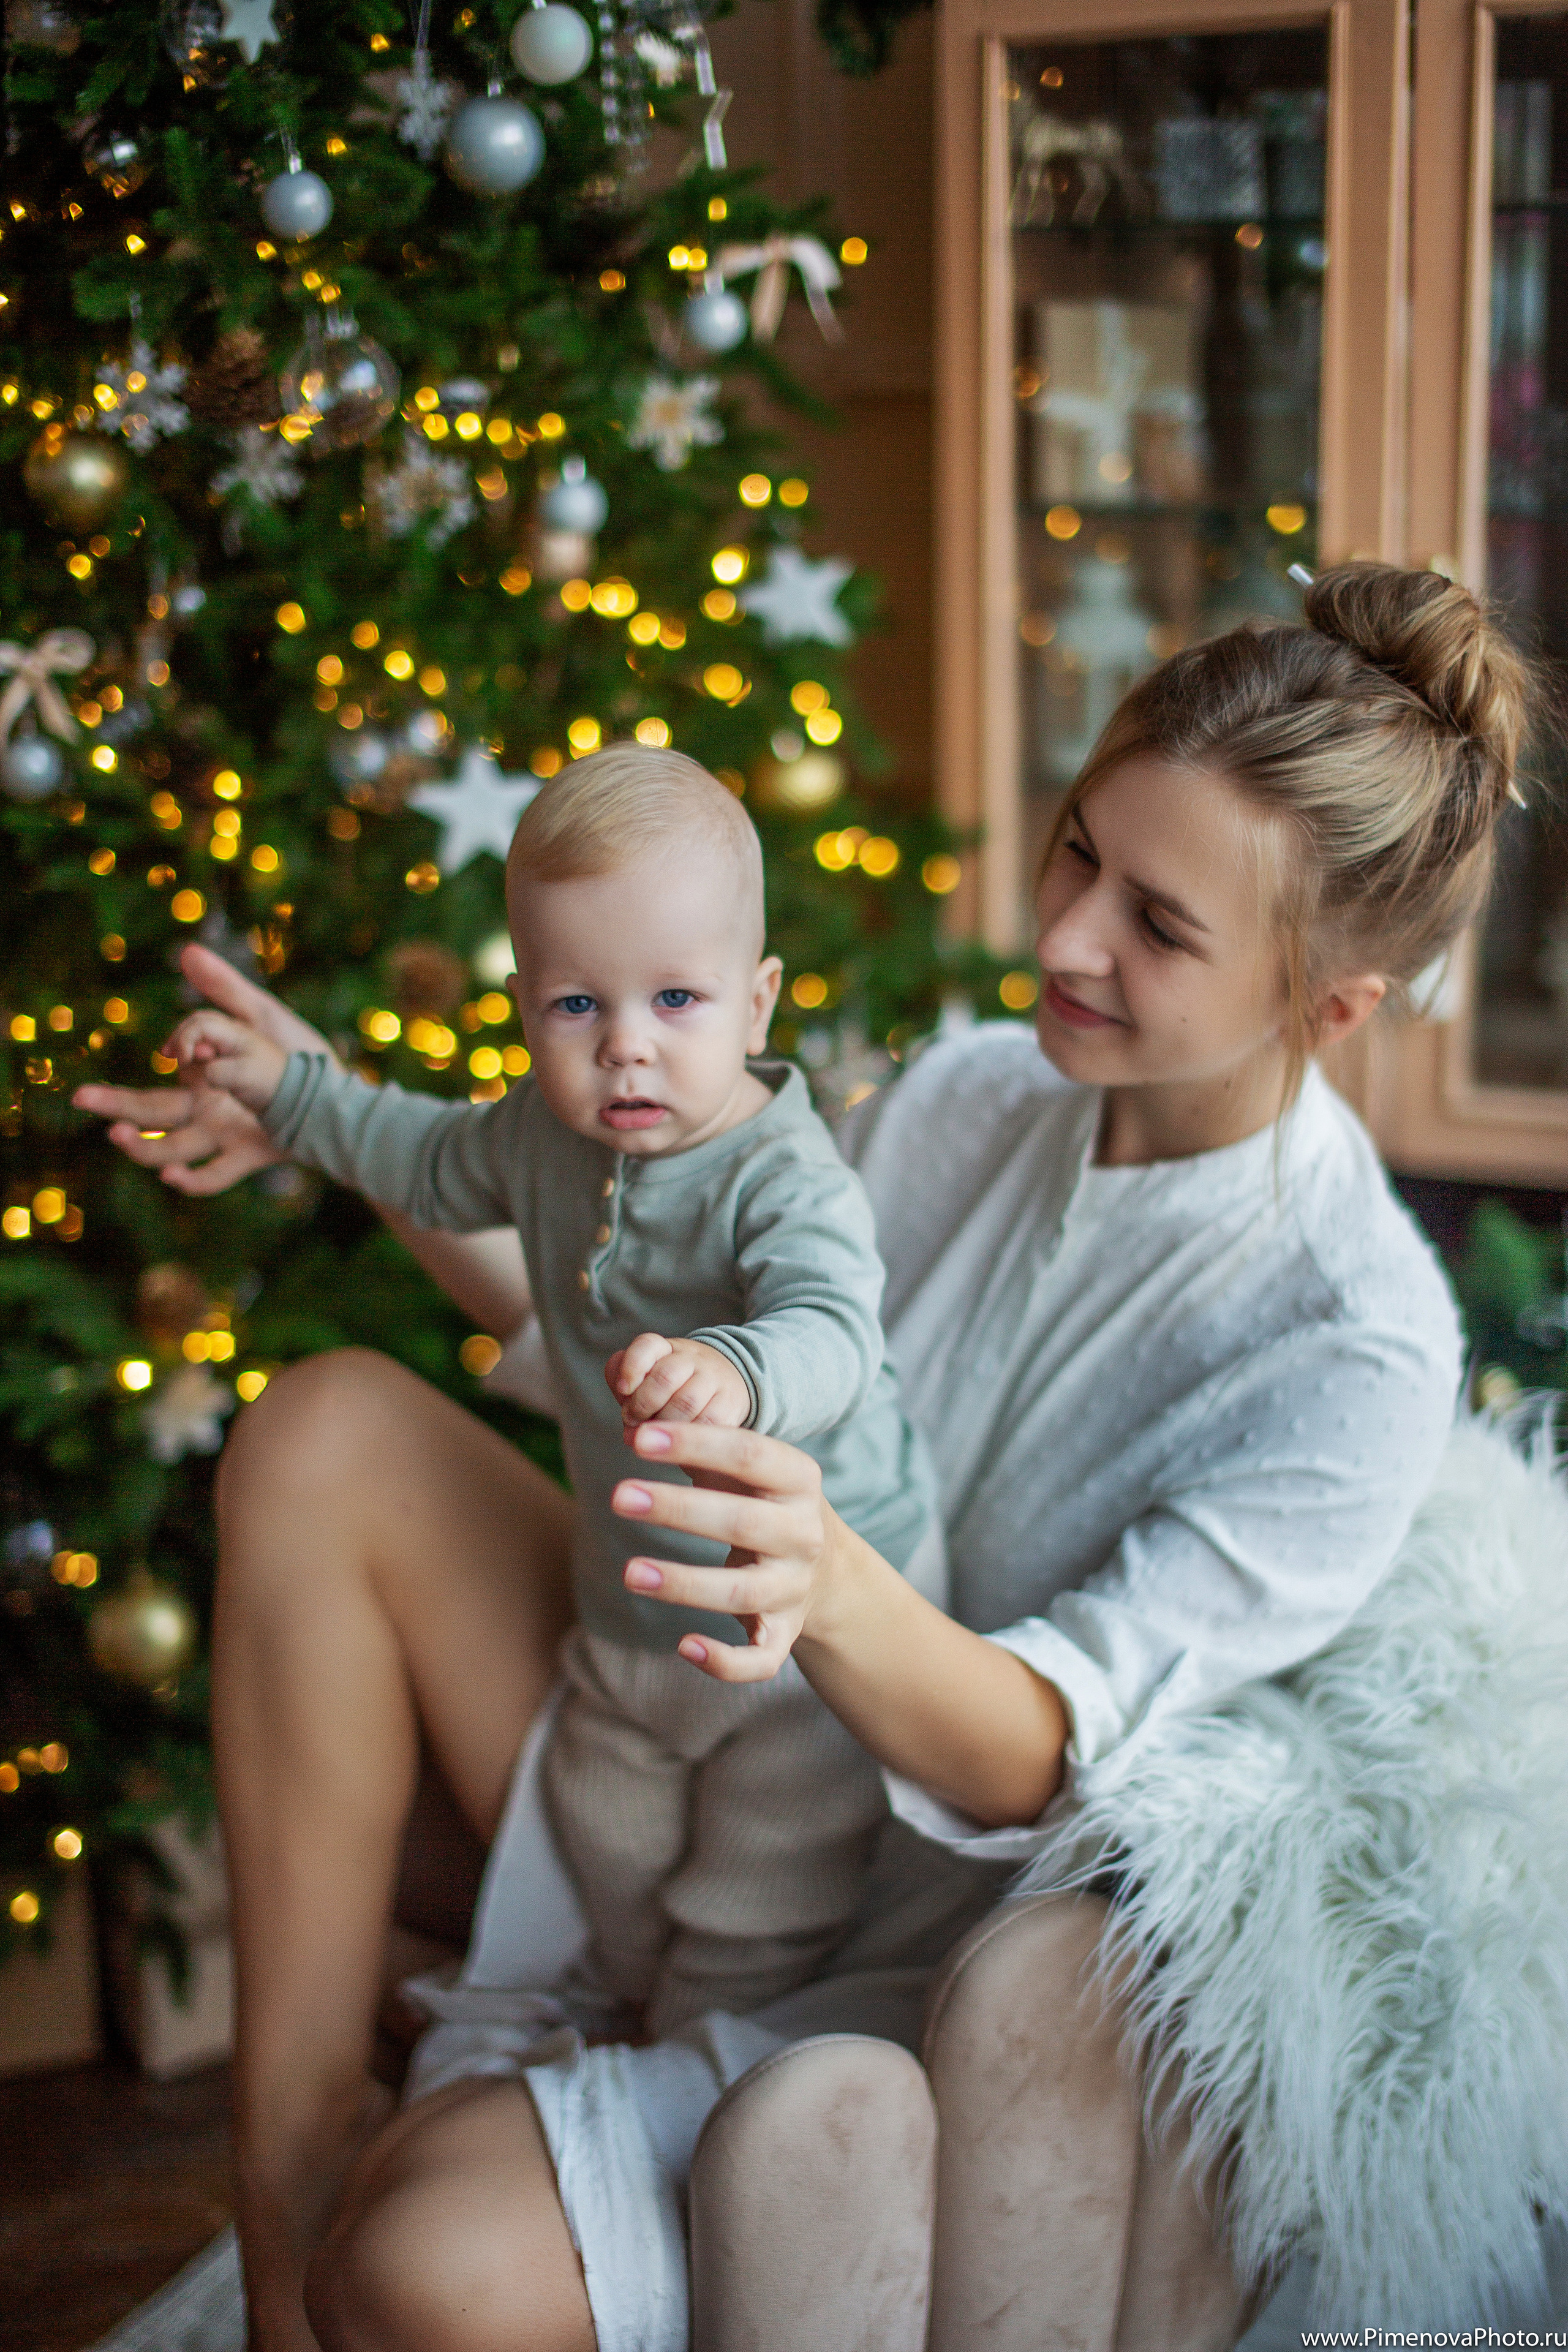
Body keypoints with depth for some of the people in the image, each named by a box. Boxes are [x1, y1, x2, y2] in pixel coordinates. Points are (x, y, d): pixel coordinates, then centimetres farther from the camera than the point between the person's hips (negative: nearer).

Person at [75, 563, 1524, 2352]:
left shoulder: (1358, 1349, -21)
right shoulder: (973, 1098, -2)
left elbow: (1033, 1766, -25)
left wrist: (836, 1588, -46)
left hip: (910, 1964, -7)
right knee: (330, 1430, -11)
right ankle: (290, 2178, -7)